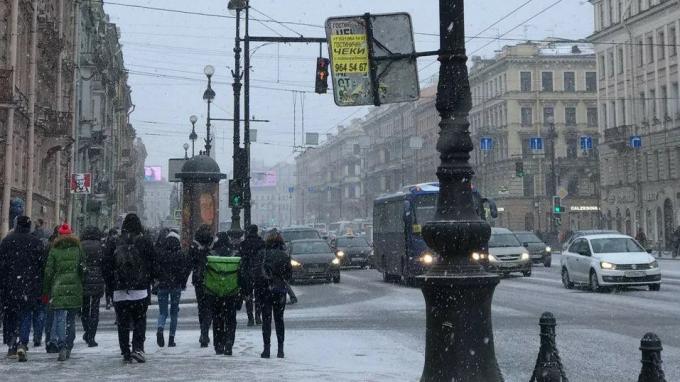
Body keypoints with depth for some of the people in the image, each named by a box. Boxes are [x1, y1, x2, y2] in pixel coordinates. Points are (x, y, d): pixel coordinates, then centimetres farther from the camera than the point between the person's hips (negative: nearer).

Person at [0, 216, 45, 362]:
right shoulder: (36, 242, -1)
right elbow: (42, 265, -1)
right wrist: (40, 287, 6)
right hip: (30, 287, 0)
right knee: (25, 315, 5)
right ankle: (22, 344, -13)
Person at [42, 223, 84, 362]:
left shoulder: (54, 250, 0)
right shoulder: (78, 249, 5)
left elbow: (48, 272, 0)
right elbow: (83, 269, 3)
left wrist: (46, 291, 6)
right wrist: (82, 286, 13)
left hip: (58, 289, -2)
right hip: (75, 288, 2)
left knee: (60, 318, -4)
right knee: (71, 319, 12)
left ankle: (62, 346, -19)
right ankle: (68, 348, 16)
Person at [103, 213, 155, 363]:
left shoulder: (114, 244, 2)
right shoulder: (146, 243, -2)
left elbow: (106, 267, 3)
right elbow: (153, 265, 0)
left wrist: (111, 286, 11)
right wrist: (149, 282, 13)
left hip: (120, 292, 1)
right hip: (140, 290, -1)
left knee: (123, 323, 8)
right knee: (140, 320, 8)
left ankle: (126, 352, 8)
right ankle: (138, 348, -8)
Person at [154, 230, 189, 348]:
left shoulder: (159, 253, -3)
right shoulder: (180, 254, -4)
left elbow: (154, 268, -3)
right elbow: (186, 269, -5)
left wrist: (156, 281, 9)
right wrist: (183, 284, 7)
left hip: (162, 285, 0)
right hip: (176, 286, 0)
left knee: (162, 312, 9)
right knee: (174, 312, 9)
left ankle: (160, 329, -22)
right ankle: (171, 340, 8)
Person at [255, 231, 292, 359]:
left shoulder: (262, 254, -6)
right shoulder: (284, 256, -3)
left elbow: (257, 273, -6)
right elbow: (289, 273, 2)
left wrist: (256, 291, -1)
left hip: (265, 290, -1)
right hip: (280, 290, 1)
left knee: (266, 319, 5)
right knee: (279, 319, 11)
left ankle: (266, 349, 1)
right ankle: (280, 349, 10)